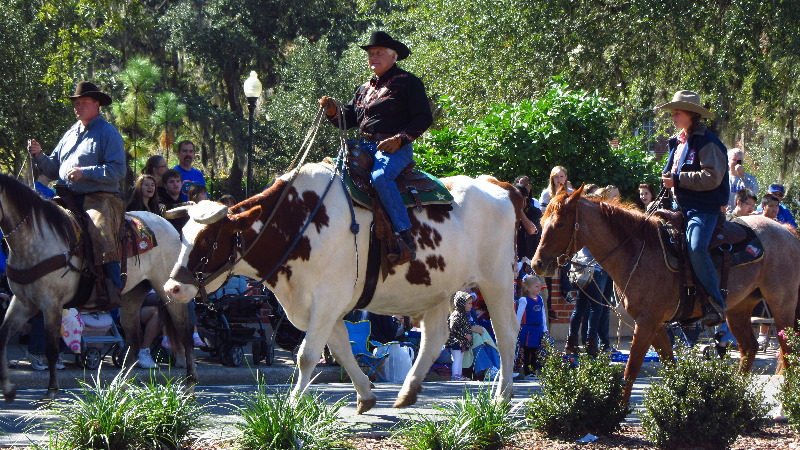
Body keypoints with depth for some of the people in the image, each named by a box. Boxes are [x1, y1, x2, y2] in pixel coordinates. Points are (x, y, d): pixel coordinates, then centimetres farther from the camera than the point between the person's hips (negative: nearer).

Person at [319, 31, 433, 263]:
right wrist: (332, 111, 0)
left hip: (394, 148, -8)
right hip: (364, 146, 8)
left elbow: (424, 118, -4)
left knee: (380, 177, -36)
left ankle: (406, 237, -37)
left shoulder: (408, 82, 3)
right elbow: (348, 119, 23)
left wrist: (399, 139, -17)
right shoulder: (365, 88, 24)